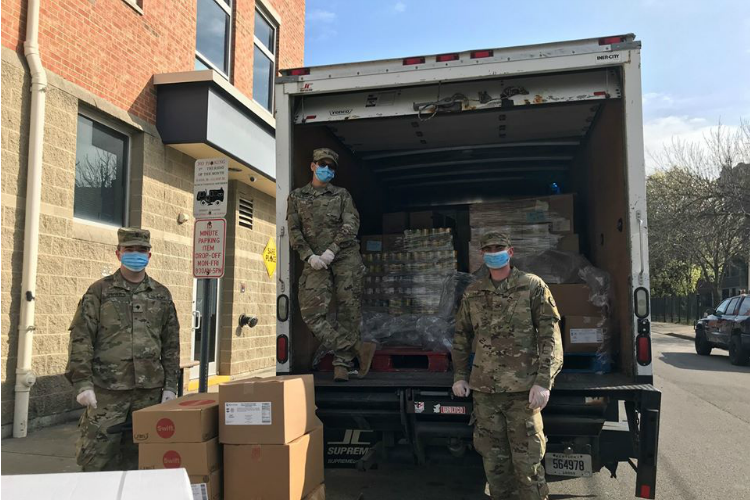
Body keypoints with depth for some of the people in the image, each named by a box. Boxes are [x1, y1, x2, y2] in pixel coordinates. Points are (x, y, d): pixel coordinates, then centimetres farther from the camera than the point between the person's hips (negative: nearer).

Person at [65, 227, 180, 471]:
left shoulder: (161, 295, 10)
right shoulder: (99, 291, 2)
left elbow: (171, 344, 11)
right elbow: (81, 338, -3)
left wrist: (170, 385, 6)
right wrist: (82, 383, -10)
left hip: (149, 390, 3)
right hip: (107, 389, -2)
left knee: (136, 456, 10)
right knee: (96, 455, -1)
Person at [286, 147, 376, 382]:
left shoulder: (342, 195, 13)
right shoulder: (297, 196, 15)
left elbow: (351, 225, 0)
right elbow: (294, 230, 7)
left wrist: (332, 250, -13)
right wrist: (309, 256, -8)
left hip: (345, 257, 0)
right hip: (316, 263, 1)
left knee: (348, 311, -4)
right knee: (311, 312, -16)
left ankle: (342, 364, 3)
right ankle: (358, 348, -13)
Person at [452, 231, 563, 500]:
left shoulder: (532, 286, -1)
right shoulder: (472, 293, 10)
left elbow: (550, 336, -6)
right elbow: (461, 337, 18)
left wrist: (543, 381, -13)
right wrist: (459, 375, 12)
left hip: (522, 388, -3)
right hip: (484, 389, 4)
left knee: (527, 460, 1)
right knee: (492, 458, 13)